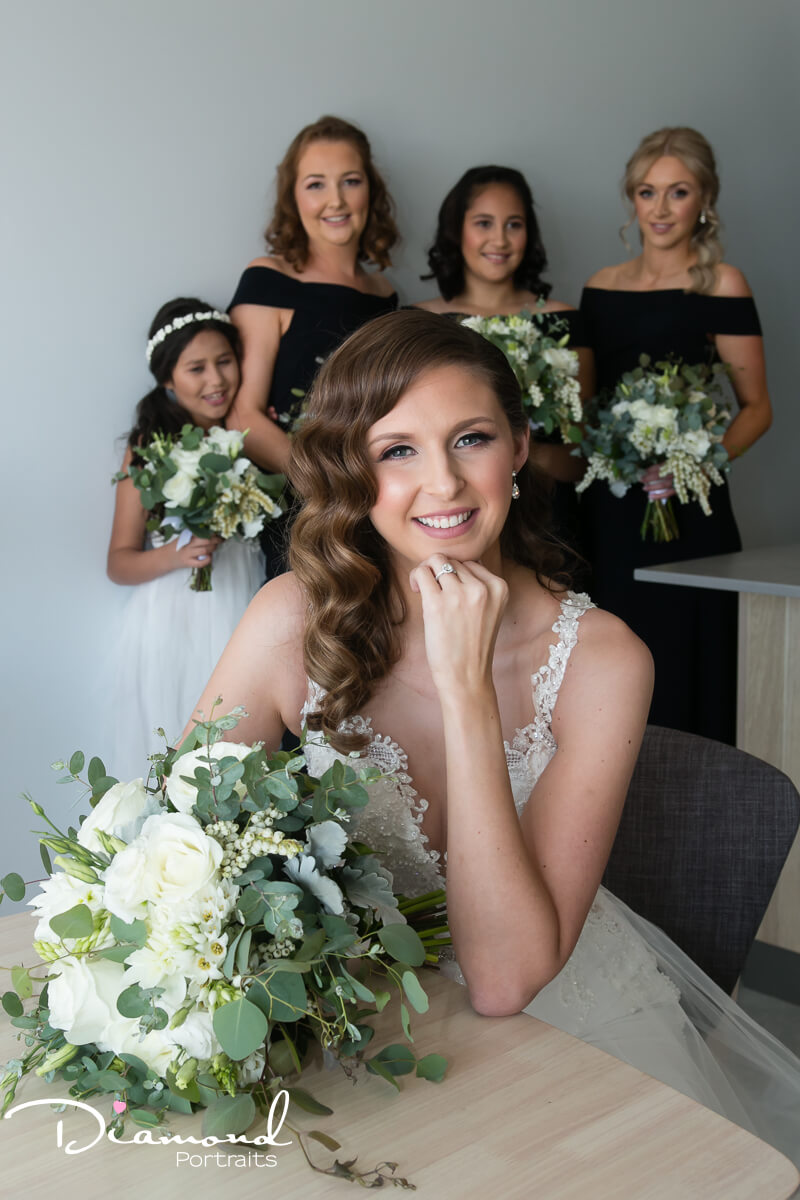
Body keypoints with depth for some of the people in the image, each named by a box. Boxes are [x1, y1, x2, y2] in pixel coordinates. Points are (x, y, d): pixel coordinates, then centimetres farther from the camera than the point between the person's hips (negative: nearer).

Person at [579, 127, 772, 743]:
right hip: (607, 508, 5)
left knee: (679, 670, -2)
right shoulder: (602, 286, 13)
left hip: (685, 512, -5)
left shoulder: (721, 284, -2)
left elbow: (756, 407, -3)